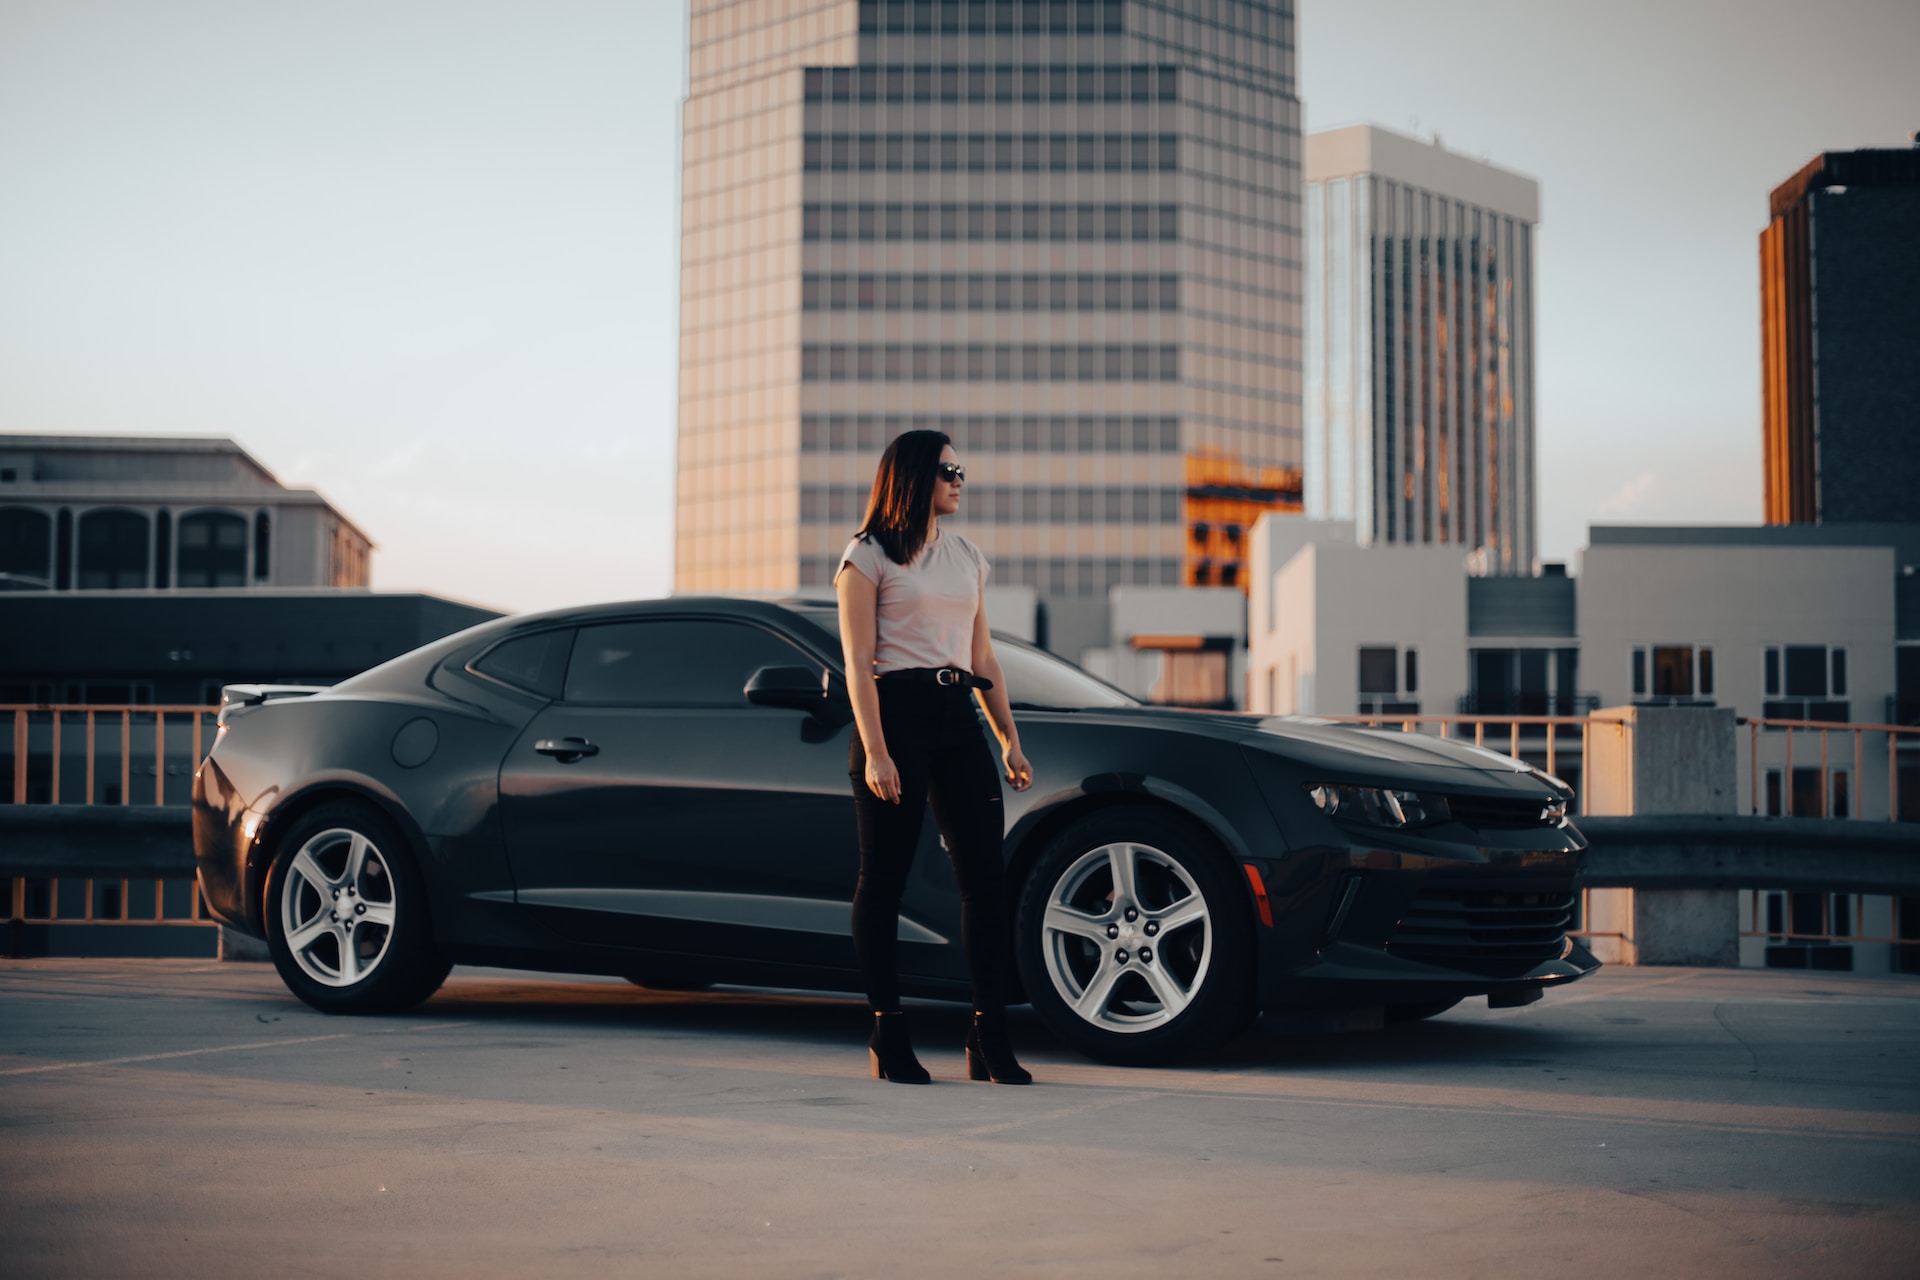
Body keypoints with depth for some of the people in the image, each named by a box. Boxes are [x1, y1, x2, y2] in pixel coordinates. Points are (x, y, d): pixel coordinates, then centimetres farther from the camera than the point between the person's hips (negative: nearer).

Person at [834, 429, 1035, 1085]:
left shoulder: (967, 557, 18)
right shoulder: (868, 557, 0)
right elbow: (858, 663, -7)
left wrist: (1009, 739, 11)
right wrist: (874, 751, -16)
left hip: (957, 718, 6)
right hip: (895, 715, -6)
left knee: (986, 875, -2)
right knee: (883, 880, -1)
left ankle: (990, 1041, 0)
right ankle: (889, 1035, 6)